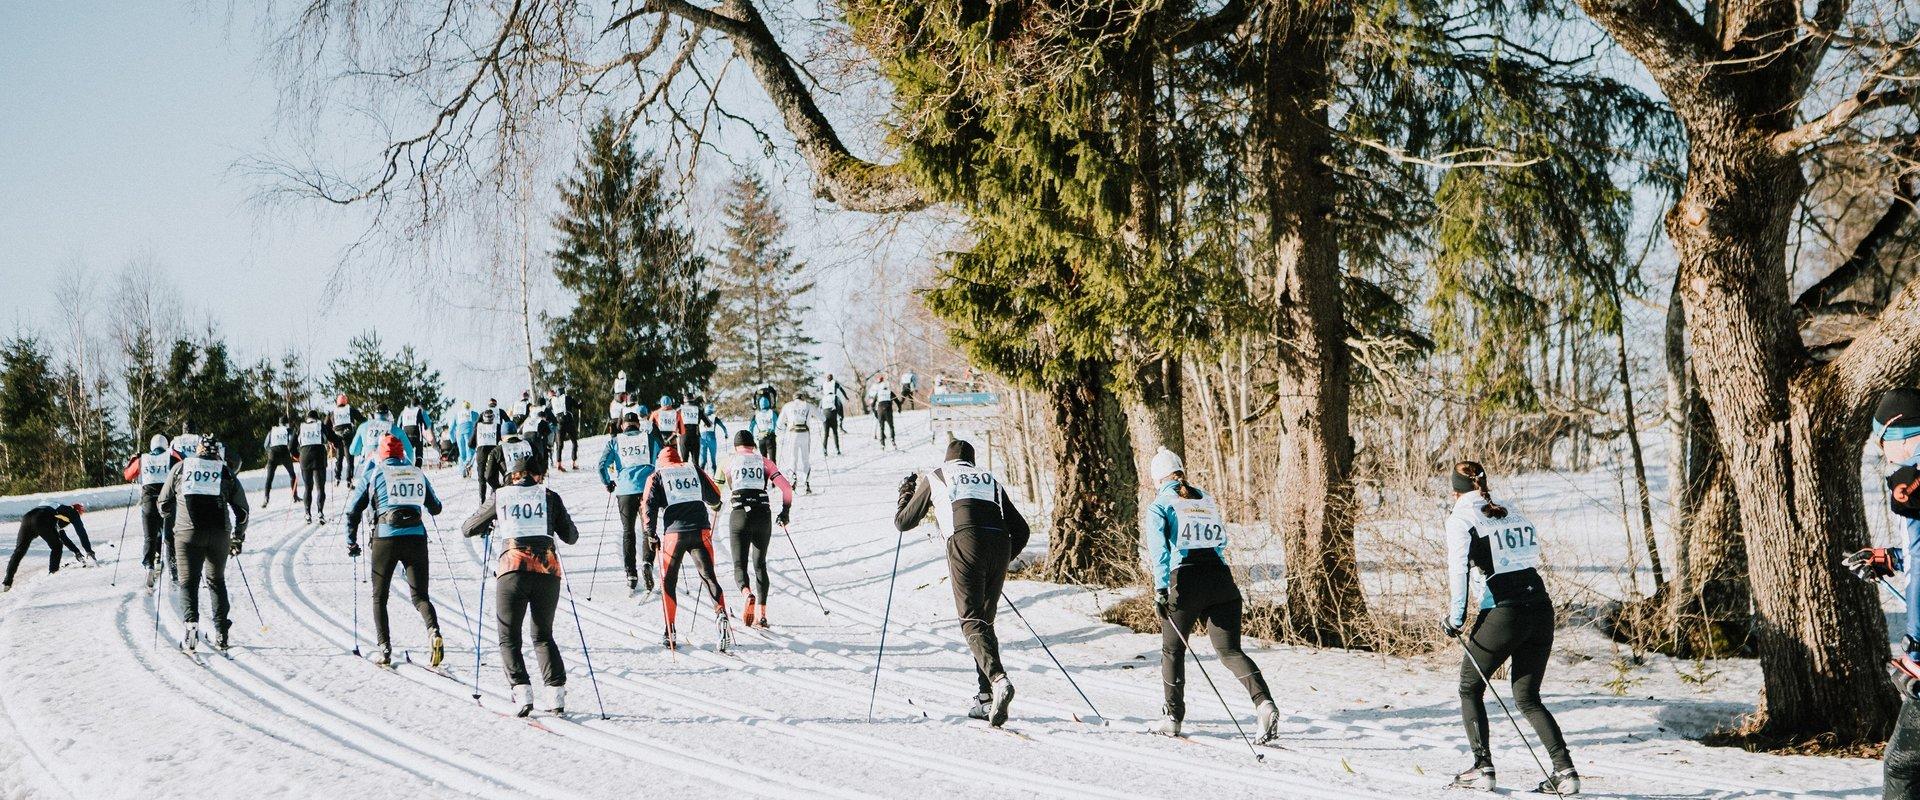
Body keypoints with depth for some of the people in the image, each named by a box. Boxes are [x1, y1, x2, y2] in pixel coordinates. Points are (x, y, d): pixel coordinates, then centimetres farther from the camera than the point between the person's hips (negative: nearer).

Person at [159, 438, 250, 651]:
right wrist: (238, 538, 23)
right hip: (219, 535, 1)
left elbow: (164, 504, 16)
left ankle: (191, 622, -19)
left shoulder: (180, 468, 11)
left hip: (187, 533, -1)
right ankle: (221, 634, 12)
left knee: (188, 581, 5)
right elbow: (242, 510, 11)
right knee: (217, 581, 16)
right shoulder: (226, 472, 12)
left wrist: (172, 525, 35)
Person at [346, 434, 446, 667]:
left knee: (379, 597, 12)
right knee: (420, 595, 5)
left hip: (386, 537, -2)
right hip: (416, 537, 2)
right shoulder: (417, 473, 15)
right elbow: (435, 508, 24)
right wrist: (430, 503, 47)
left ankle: (383, 648, 2)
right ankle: (434, 632, -23)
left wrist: (351, 542, 14)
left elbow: (353, 509, 5)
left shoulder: (375, 473, 7)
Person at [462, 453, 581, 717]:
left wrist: (491, 525, 41)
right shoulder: (549, 496, 12)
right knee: (543, 636, 17)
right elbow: (571, 537, 16)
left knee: (509, 637, 10)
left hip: (513, 569, -1)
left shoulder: (499, 497, 12)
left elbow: (467, 529, 21)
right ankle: (557, 692, 2)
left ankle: (521, 690, -9)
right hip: (548, 569, 2)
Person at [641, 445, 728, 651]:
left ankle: (670, 633, 9)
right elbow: (715, 498, 19)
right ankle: (721, 613, -22)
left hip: (673, 533, -1)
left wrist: (651, 532, 1)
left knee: (668, 581, 11)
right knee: (708, 576, 3)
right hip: (701, 531, 1)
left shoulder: (656, 476, 8)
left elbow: (648, 505, -5)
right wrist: (714, 505, 42)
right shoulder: (694, 470, 15)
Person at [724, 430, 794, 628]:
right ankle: (761, 612, 8)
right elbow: (786, 487, 3)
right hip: (763, 515, 2)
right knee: (760, 564, 16)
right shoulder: (764, 461, 10)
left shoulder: (730, 462, 9)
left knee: (740, 565, 5)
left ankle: (747, 594, -28)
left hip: (739, 515, -2)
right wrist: (785, 512, 15)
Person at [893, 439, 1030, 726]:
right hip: (1000, 544, 4)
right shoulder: (990, 480, 31)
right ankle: (986, 698, 7)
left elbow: (903, 522, 30)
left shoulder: (934, 477, 23)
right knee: (984, 620, 14)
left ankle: (998, 680, -32)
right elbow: (1022, 530, 25)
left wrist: (906, 493, 48)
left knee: (972, 621, -8)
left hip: (965, 541, -4)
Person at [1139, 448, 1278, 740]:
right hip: (1221, 579, 4)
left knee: (1173, 650, 15)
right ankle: (1264, 703, -19)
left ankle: (1173, 719, 18)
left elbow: (1159, 549, -11)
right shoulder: (1206, 500, 18)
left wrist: (1161, 588, -16)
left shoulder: (1159, 506, 3)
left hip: (1185, 582, -4)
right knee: (1230, 651, 4)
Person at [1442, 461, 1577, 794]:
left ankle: (1482, 768, 8)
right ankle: (1565, 770, 2)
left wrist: (1455, 619, -2)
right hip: (1541, 608, 6)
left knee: (1470, 689, 15)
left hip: (1504, 614, -6)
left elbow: (1459, 571, -9)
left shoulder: (1461, 518, 0)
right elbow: (1533, 560, 17)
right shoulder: (1515, 515, 19)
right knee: (1527, 698, 15)